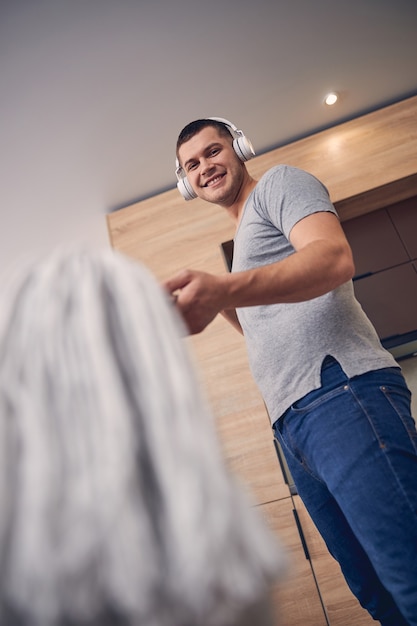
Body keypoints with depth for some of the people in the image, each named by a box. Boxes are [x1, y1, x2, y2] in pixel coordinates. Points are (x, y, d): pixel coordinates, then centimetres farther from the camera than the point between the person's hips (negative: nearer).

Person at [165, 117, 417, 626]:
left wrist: (224, 289, -30)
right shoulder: (244, 239, 31)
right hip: (292, 422, 9)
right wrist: (222, 306, 18)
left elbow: (335, 257, -15)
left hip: (341, 394, -9)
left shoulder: (279, 182, 7)